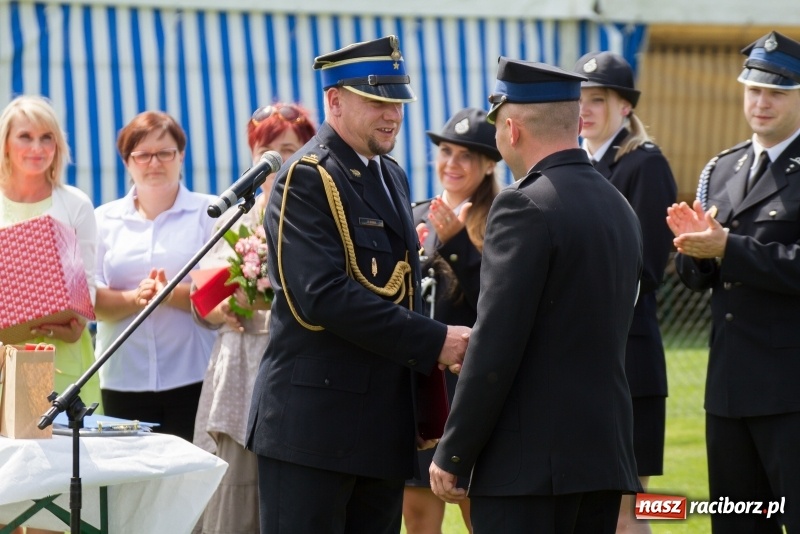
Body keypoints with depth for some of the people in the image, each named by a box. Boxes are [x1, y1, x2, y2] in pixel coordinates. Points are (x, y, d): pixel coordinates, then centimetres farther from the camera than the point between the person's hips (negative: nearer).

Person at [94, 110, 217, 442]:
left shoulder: (210, 213, 6)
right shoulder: (105, 219, 12)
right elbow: (89, 299, 4)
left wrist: (174, 295, -19)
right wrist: (134, 299, -15)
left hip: (194, 378, -2)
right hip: (123, 381, 2)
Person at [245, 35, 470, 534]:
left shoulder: (393, 177, 16)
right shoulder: (306, 179, -11)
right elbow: (324, 295, -22)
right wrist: (434, 343, -21)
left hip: (387, 424, 8)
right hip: (317, 423, -8)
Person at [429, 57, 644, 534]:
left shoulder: (526, 206, -12)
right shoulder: (619, 207, 14)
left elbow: (495, 347, -16)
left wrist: (453, 456, -10)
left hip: (532, 462, -8)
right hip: (605, 454, 8)